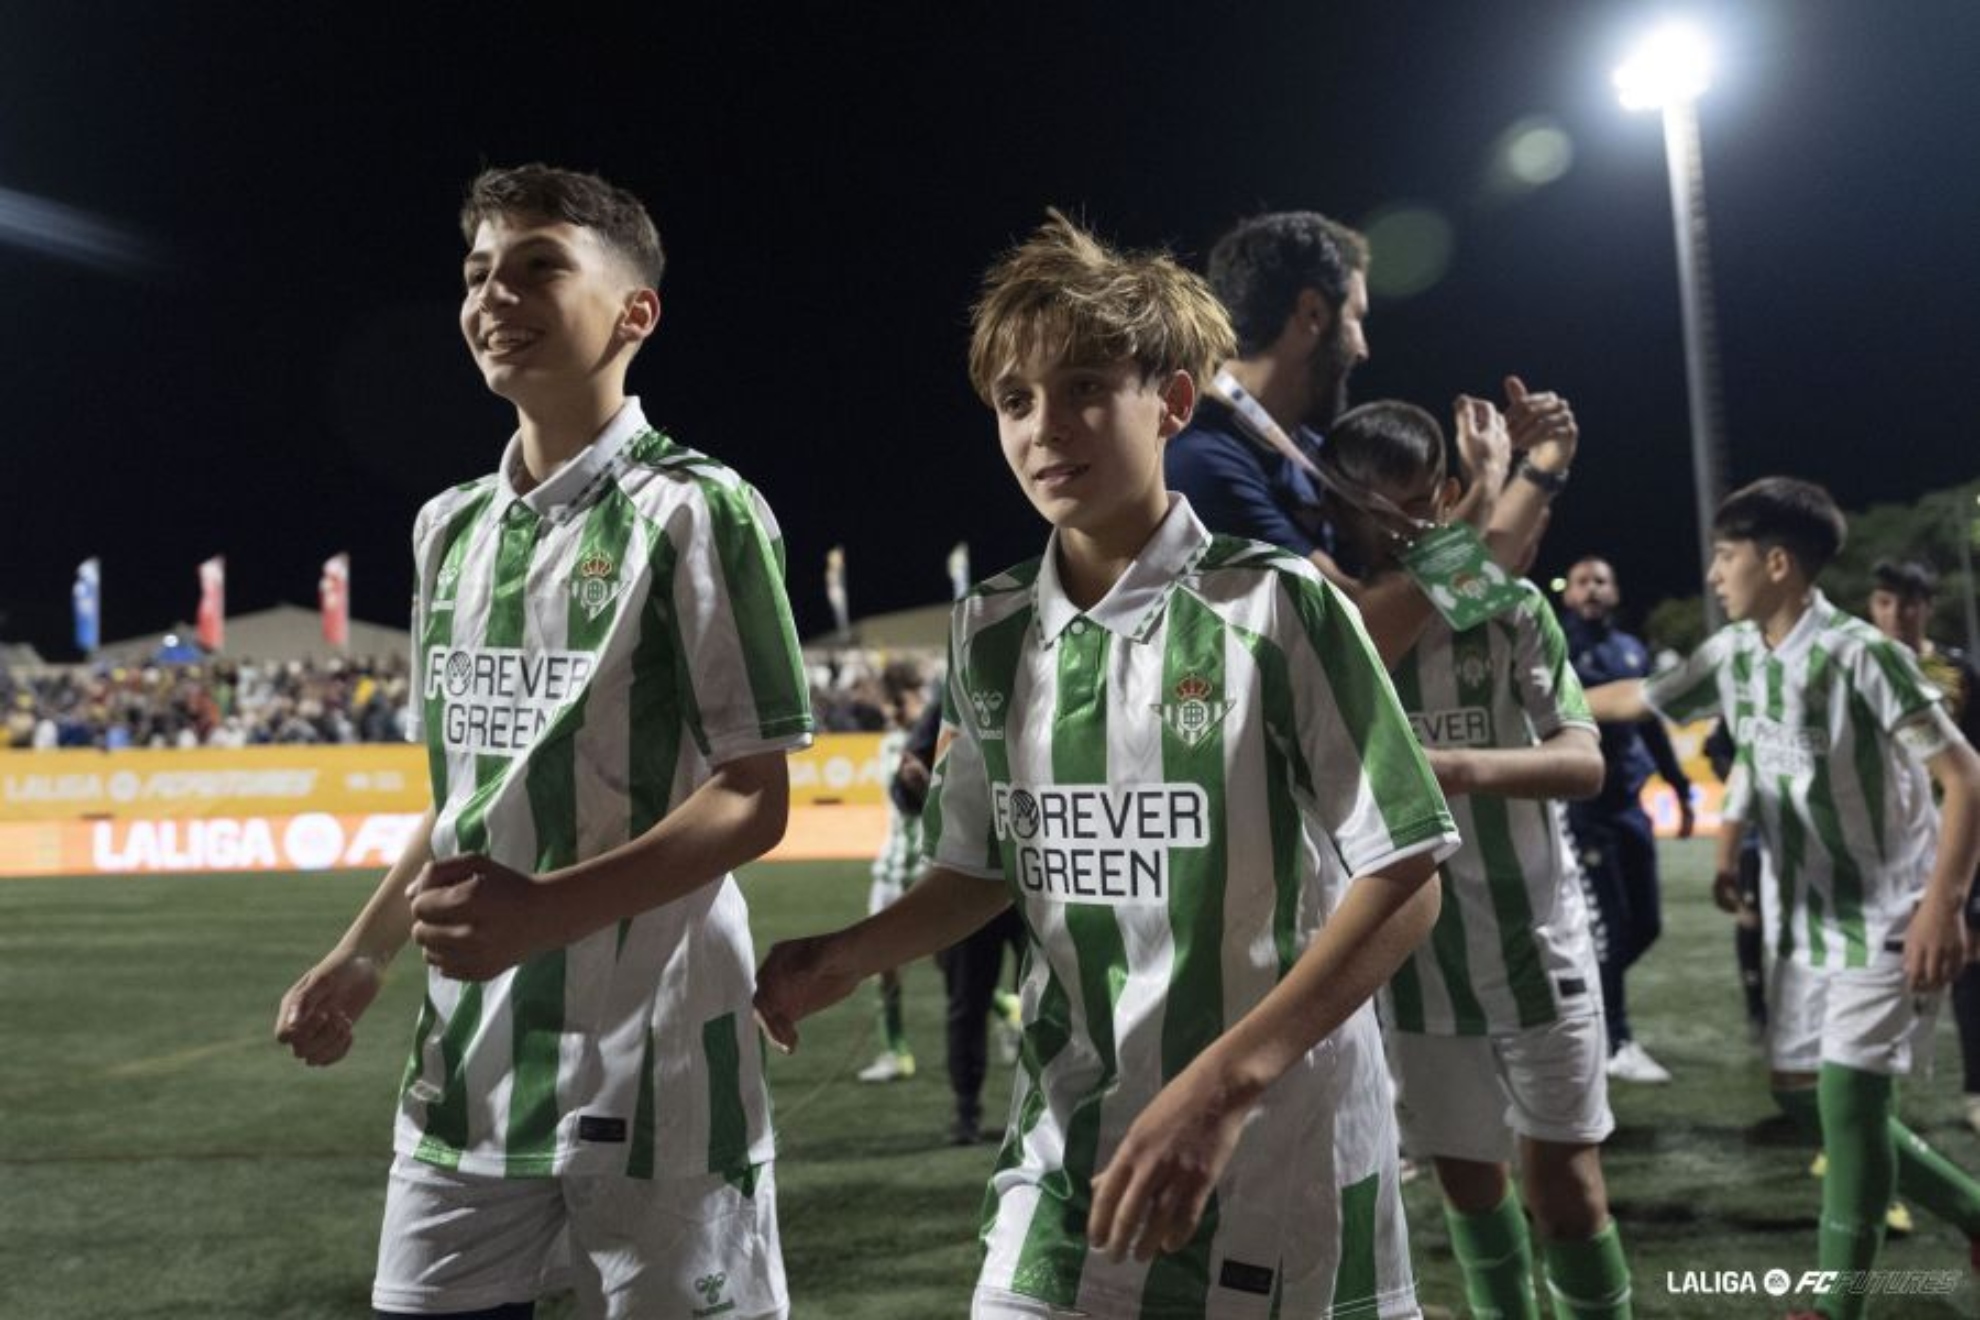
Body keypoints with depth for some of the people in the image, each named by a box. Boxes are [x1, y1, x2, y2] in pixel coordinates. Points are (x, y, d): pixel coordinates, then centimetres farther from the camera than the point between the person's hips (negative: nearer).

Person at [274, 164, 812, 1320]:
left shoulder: (696, 510, -9)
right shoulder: (449, 528, 12)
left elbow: (752, 801, -12)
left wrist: (547, 909, -22)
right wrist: (365, 955, 15)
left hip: (651, 1063, -6)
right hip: (468, 1060, 6)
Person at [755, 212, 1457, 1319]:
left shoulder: (1278, 606, -12)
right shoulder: (989, 633, 3)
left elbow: (1405, 882, -12)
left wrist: (1220, 1084, -22)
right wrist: (847, 958, -4)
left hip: (1282, 1161, -3)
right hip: (1068, 1157, 3)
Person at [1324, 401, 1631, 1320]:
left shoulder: (1511, 605, -7)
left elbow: (1585, 761, -15)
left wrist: (1471, 768, -33)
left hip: (1534, 941, -2)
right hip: (1413, 954, 2)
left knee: (1562, 1172, 1)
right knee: (1465, 1174, 14)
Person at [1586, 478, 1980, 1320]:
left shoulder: (1862, 654, -19)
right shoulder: (1734, 654, 2)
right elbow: (1633, 699, 16)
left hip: (1884, 916, -8)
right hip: (1804, 917, 8)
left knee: (1848, 1100, -8)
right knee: (1799, 1092, 12)